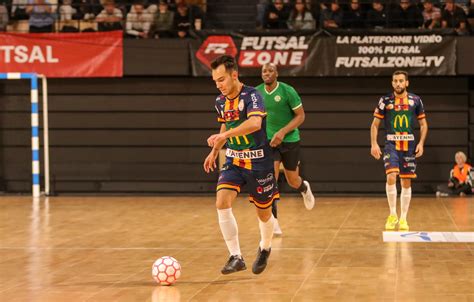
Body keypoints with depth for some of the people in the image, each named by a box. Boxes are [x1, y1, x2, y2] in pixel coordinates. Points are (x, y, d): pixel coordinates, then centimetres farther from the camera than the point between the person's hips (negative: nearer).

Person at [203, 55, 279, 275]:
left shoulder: (251, 96, -19)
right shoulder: (220, 101, 3)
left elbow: (255, 123, -38)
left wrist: (224, 135, -45)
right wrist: (215, 152, 22)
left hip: (258, 162, -5)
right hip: (233, 161, 5)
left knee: (264, 212, 7)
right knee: (222, 203, -18)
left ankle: (265, 249, 39)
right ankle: (236, 257, -12)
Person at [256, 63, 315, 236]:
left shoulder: (288, 91, -15)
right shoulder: (257, 92, -3)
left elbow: (301, 116, -13)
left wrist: (283, 132, -24)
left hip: (290, 140, -2)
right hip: (269, 141, 2)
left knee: (293, 181, 11)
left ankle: (305, 188, 50)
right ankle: (273, 221, -11)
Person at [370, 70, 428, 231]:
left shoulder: (415, 100, 3)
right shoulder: (385, 100, 0)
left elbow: (423, 124, 9)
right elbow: (375, 124, 4)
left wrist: (421, 143, -5)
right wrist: (374, 144, -7)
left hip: (409, 145, 2)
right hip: (391, 144, -2)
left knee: (406, 182, 5)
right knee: (391, 177, -19)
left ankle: (403, 219, 15)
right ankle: (392, 215, -7)